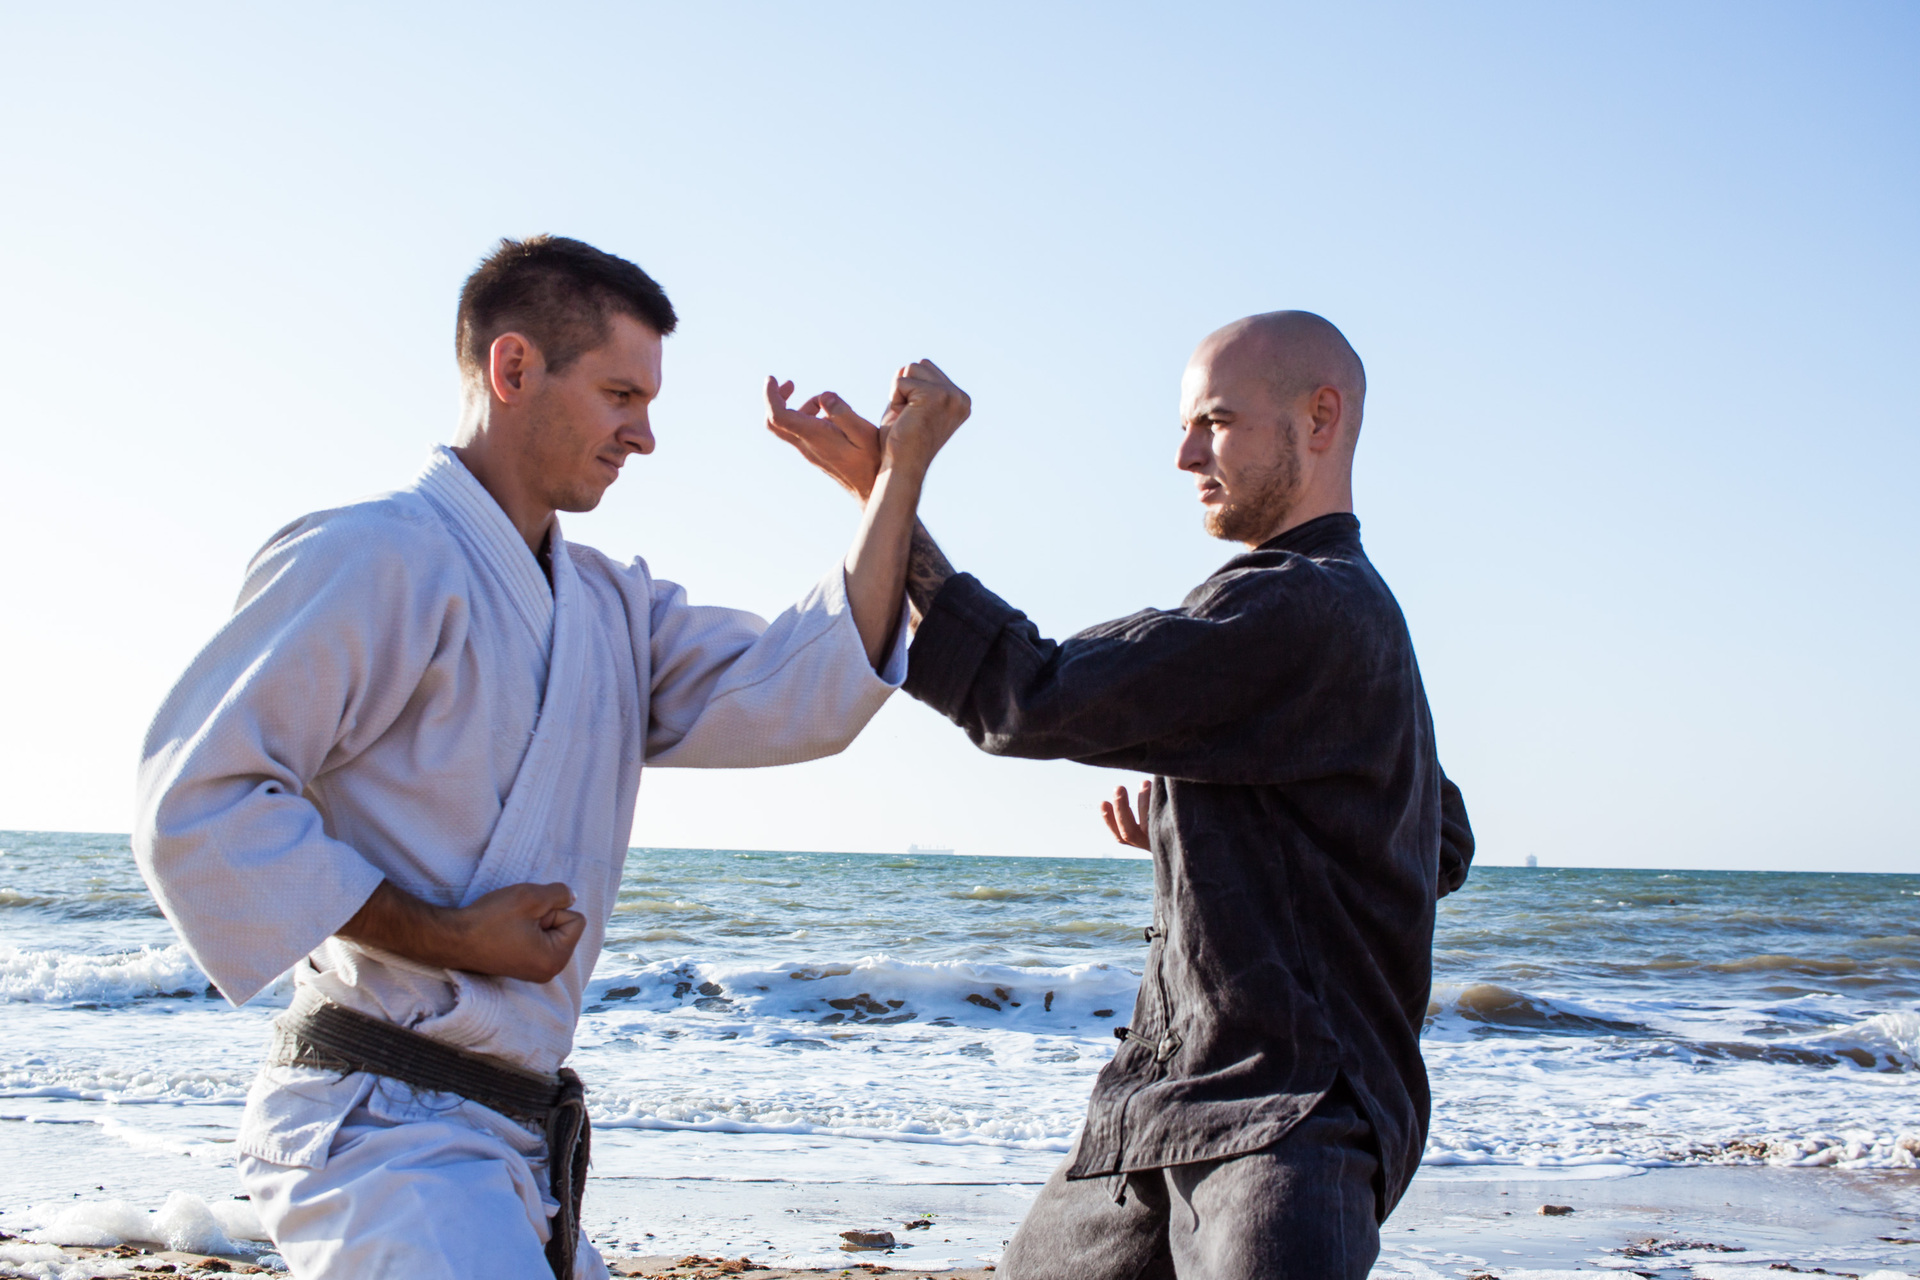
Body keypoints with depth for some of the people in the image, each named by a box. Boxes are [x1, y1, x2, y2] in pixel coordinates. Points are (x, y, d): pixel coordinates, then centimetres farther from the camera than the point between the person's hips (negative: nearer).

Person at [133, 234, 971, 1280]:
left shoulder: (613, 605, 18)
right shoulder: (378, 559, -10)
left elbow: (799, 695, 5)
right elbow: (198, 797, -16)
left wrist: (902, 473, 0)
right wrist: (447, 937, -16)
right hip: (381, 1125, -9)